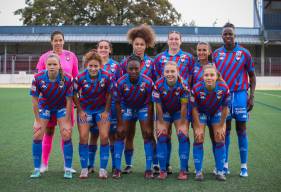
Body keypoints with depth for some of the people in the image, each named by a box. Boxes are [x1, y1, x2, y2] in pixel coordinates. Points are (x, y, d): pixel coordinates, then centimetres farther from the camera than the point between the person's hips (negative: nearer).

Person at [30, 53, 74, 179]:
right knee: (37, 136, -5)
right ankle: (37, 169, 8)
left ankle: (68, 169, 5)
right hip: (44, 107, 1)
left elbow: (69, 100, -17)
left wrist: (67, 122, -15)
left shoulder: (67, 79, -27)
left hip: (61, 107, -1)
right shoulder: (38, 78, -25)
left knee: (66, 136, -8)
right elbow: (35, 100, -15)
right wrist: (37, 120, -12)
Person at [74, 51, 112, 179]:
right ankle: (84, 169, 9)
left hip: (102, 109, 0)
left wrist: (106, 111, -5)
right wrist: (80, 110, -6)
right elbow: (74, 95, -6)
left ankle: (103, 169, 6)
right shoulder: (80, 78, -21)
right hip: (85, 110, 0)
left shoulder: (106, 77, -20)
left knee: (104, 137, -6)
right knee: (83, 138, -4)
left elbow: (109, 95, -6)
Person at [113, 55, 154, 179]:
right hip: (127, 107, 0)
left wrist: (149, 122, -14)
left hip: (143, 107, 0)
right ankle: (117, 168, 2)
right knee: (120, 133, -7)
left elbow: (149, 103, -15)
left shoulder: (147, 82, -26)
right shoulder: (121, 82, -25)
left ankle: (148, 169, 2)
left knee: (148, 134, -7)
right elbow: (118, 102, -13)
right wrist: (120, 121, -13)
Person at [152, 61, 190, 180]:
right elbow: (158, 105, -15)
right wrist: (161, 124, -11)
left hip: (179, 112, -1)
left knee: (183, 137, -11)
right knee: (161, 138, -6)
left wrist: (182, 124, -15)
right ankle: (162, 170, 4)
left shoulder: (183, 85, -26)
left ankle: (183, 170, -3)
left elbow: (184, 106, -19)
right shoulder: (158, 85, -24)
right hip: (164, 112, 1)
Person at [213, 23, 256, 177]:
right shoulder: (216, 54, 5)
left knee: (241, 130, 2)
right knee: (225, 130, 6)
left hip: (239, 95, -1)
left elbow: (252, 75, 5)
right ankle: (225, 164, 14)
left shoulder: (244, 53, 0)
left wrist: (251, 96, -1)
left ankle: (244, 166, 8)